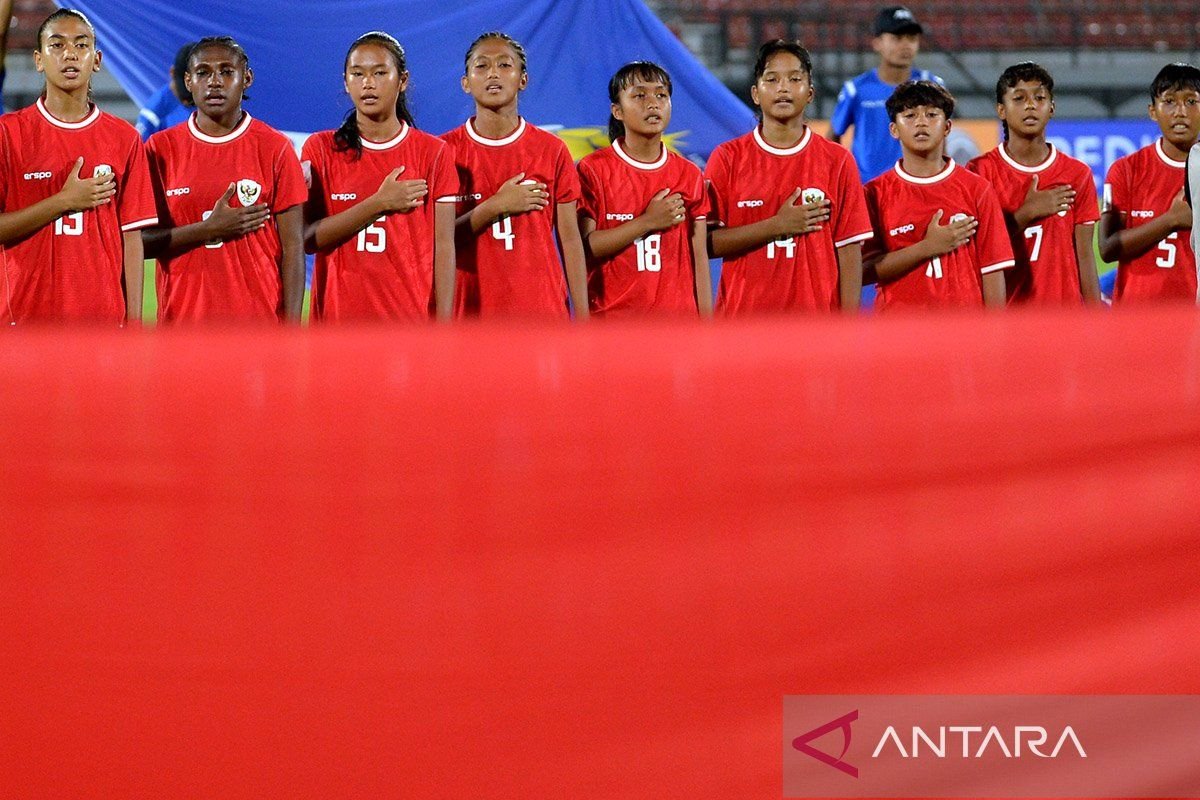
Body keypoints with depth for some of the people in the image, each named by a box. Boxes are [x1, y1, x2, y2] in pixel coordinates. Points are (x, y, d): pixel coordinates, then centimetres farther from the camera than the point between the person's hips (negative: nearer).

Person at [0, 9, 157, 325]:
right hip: (27, 316, -1)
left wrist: (134, 321, 0)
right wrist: (64, 202, -11)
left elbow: (131, 237, 6)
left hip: (103, 318, 1)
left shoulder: (124, 138, 8)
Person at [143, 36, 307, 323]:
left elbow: (292, 247, 1)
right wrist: (209, 229, -10)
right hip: (183, 320, 1)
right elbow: (138, 242, 2)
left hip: (259, 321, -1)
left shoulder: (274, 148, 3)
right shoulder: (160, 149, 6)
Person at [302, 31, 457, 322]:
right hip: (338, 318, 0)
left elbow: (443, 246, 2)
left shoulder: (433, 152, 5)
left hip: (410, 319, 0)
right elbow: (308, 238, -2)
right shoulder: (320, 149, 7)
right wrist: (379, 205, -12)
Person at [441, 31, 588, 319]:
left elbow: (570, 240, 6)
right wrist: (495, 207, -11)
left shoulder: (551, 150, 6)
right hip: (470, 314, -1)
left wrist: (582, 318, 1)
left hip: (541, 312, 1)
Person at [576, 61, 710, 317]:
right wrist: (647, 222, -12)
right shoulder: (593, 169, -1)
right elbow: (583, 248, -8)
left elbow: (699, 258, 9)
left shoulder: (688, 175, 9)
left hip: (677, 322, 3)